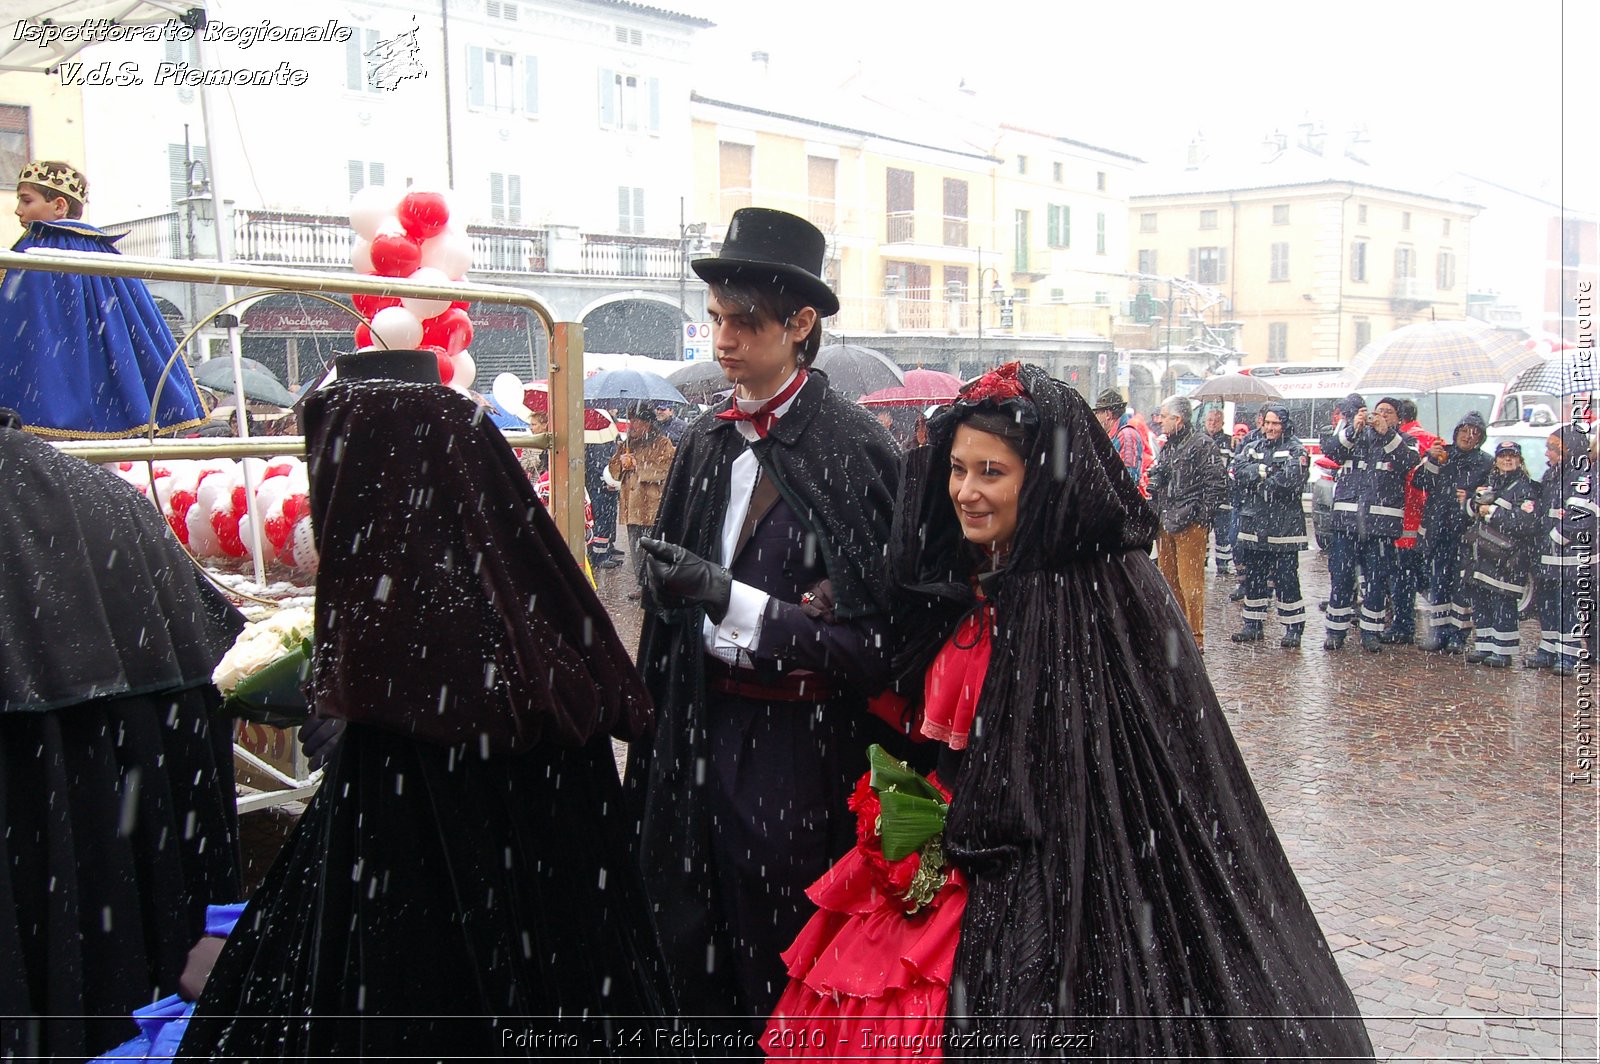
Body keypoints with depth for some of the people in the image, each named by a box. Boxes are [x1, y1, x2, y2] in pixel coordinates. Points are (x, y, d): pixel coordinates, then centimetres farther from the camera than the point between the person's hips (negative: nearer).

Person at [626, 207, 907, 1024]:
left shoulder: (856, 449, -13)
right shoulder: (706, 443, 6)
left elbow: (877, 634, -18)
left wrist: (731, 598, -21)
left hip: (802, 746, -6)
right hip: (704, 732, 6)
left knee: (788, 983, 8)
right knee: (695, 959, 16)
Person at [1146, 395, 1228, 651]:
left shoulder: (1202, 444, -7)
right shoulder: (1167, 447, 18)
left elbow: (1217, 484, -12)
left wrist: (1198, 514, -14)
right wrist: (1156, 514, 12)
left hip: (1190, 526, -8)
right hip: (1165, 523, 8)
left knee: (1190, 584, -7)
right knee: (1168, 580, 13)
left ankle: (1196, 638, -1)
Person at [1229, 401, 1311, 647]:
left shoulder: (1296, 450, -4)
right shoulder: (1252, 446, 13)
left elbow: (1290, 479, -19)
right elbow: (1238, 470, -2)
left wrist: (1256, 479, -9)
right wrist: (1263, 470, -17)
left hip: (1284, 525, -5)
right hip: (1254, 524, 5)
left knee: (1286, 579, -3)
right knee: (1254, 577, 13)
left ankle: (1294, 629, 6)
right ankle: (1253, 625, 22)